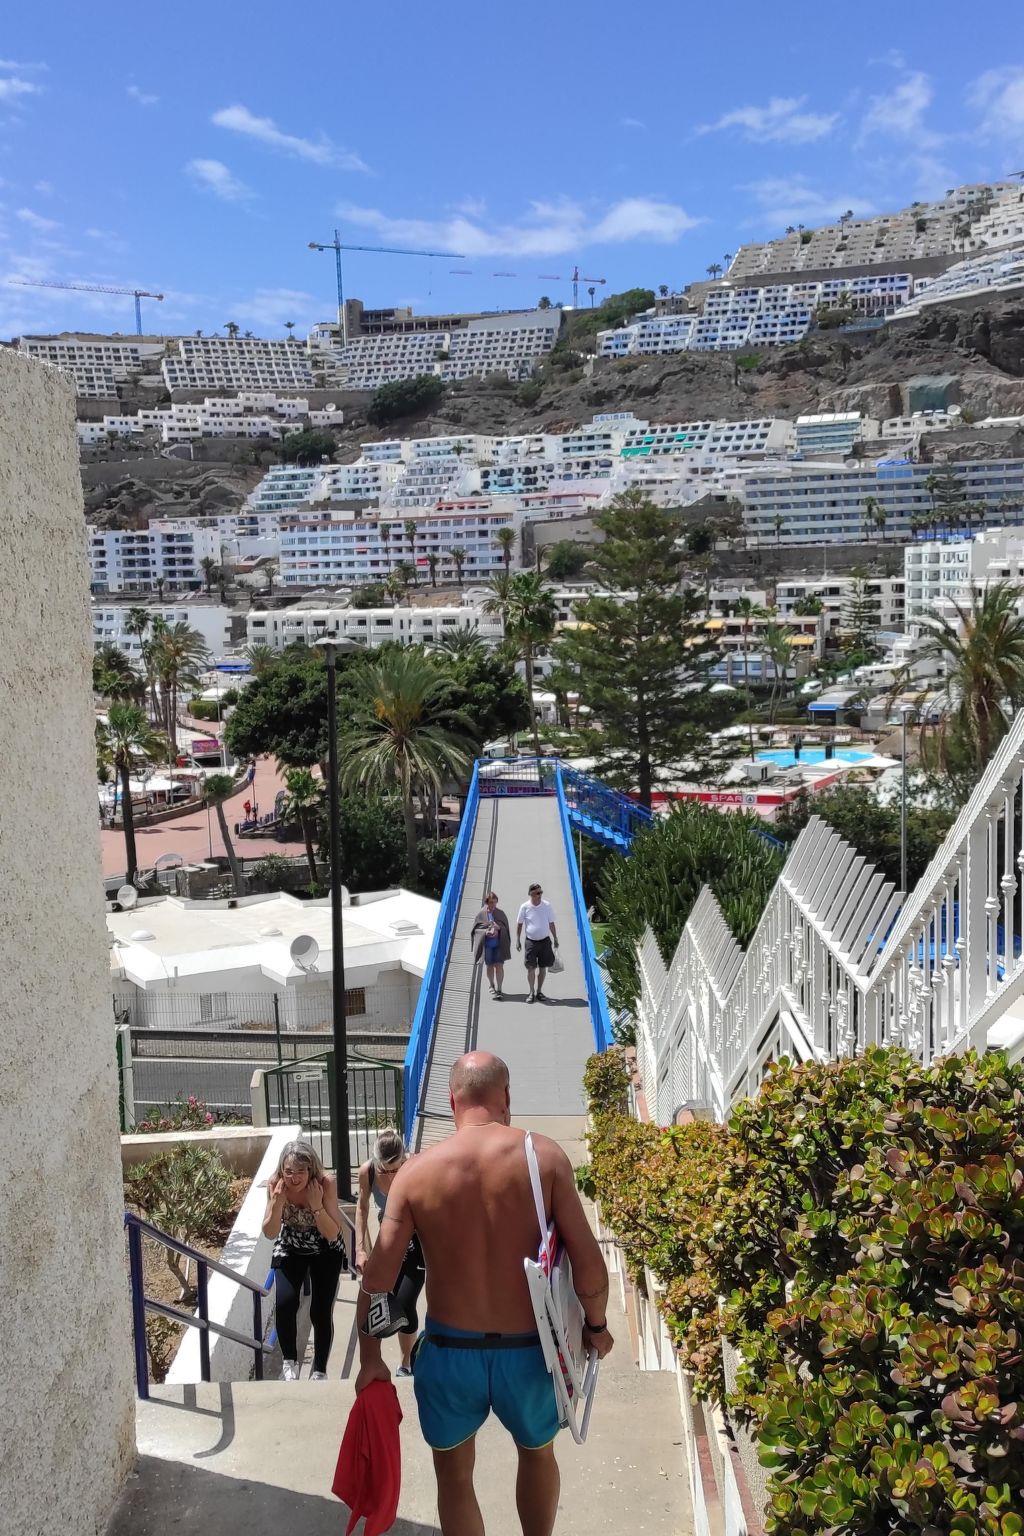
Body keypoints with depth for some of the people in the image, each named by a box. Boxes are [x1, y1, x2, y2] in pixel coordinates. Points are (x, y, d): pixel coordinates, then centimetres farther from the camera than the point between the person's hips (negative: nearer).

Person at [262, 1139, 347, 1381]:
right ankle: (290, 1361, 7)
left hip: (326, 1252, -1)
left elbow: (332, 1234, -25)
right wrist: (277, 1204, -33)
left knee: (321, 1312, -8)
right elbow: (269, 1233, -16)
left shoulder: (326, 1183, -29)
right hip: (289, 1250, 1)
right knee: (285, 1304, -19)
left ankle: (319, 1370, 15)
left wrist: (316, 1205, -39)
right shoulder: (275, 1185, -24)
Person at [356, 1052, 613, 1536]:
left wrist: (370, 1358, 6)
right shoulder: (544, 1155, -13)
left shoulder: (416, 1172, -9)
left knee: (454, 1475, 24)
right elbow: (587, 1260, -13)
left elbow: (376, 1278, -7)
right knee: (537, 1453, 30)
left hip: (450, 1352, 0)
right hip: (527, 1352, 0)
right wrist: (596, 1326, 5)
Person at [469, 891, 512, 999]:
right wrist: (486, 932, -16)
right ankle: (491, 986, 30)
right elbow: (476, 929, 0)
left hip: (499, 944, 0)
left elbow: (506, 927, 4)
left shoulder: (500, 913, 3)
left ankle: (498, 989, 0)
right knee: (489, 966, 10)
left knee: (499, 966, -6)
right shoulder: (481, 914, -1)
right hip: (487, 945, 0)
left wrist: (498, 927, -17)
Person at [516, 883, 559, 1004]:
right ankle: (531, 992, 9)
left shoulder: (547, 906, -2)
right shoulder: (525, 907, -5)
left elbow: (551, 924, 8)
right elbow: (519, 924, 4)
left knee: (543, 967, 7)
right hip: (531, 941, -2)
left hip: (545, 940, 2)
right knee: (530, 967, -4)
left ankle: (539, 992, 20)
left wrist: (555, 938, 10)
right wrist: (518, 940, 1)